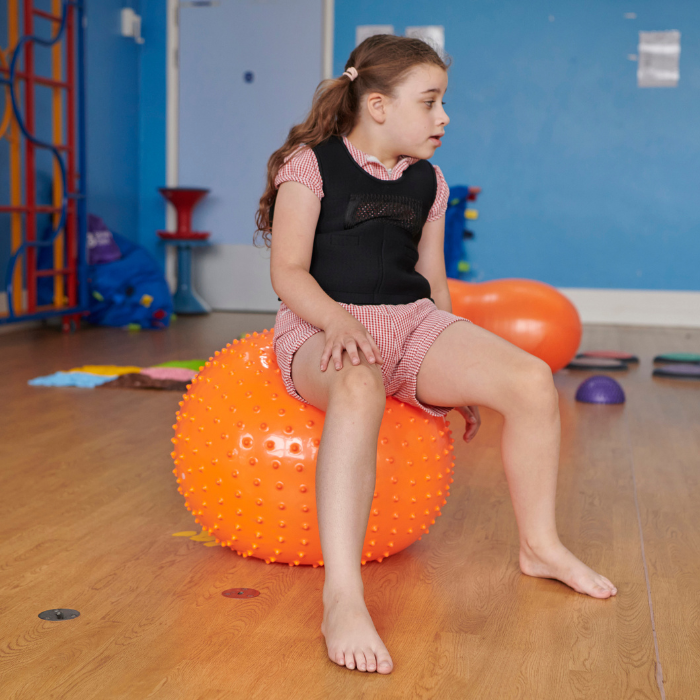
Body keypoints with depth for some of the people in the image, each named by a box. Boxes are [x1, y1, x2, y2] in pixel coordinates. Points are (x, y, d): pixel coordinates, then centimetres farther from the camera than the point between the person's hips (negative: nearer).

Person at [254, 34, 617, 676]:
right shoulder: (311, 166, -2)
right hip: (325, 325, -6)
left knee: (531, 379, -15)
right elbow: (289, 273, -9)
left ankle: (540, 547, 7)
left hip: (413, 322, 6)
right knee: (360, 389, -43)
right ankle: (343, 598, -46)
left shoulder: (427, 181, 17)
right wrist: (340, 321, -28)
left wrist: (459, 373, 21)